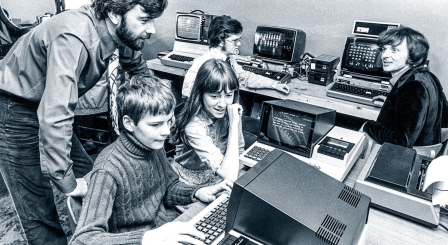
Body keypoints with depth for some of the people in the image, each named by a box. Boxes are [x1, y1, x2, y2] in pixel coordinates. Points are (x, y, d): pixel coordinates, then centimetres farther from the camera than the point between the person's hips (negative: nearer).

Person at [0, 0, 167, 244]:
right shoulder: (74, 37, -34)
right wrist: (66, 182, -32)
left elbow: (137, 69, 11)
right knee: (39, 214, -2)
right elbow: (54, 116, -38)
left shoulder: (121, 30, -9)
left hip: (49, 106, 8)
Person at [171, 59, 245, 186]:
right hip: (192, 188, -6)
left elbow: (240, 152, 5)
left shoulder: (231, 113, -8)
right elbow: (229, 176, -32)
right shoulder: (194, 127, -27)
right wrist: (233, 124, -31)